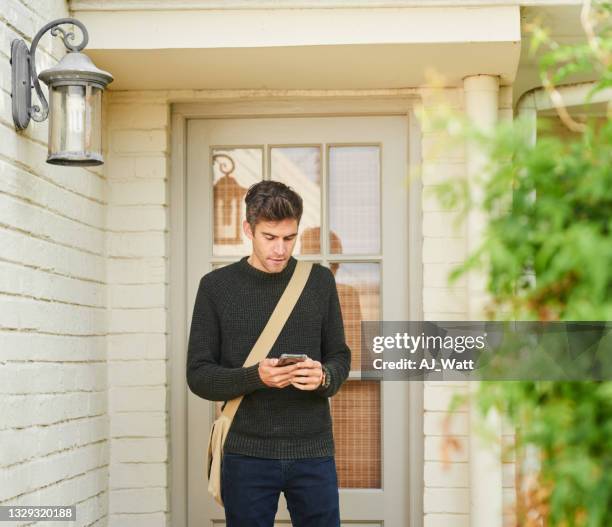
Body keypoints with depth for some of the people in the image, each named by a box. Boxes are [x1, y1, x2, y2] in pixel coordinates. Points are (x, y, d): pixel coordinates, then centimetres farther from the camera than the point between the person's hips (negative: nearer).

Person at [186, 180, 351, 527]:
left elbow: (340, 356, 11)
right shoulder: (216, 286, 1)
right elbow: (199, 376, -1)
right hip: (246, 454, -1)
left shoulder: (320, 281, 7)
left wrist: (324, 377, -13)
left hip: (313, 450, 1)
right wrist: (255, 377, -19)